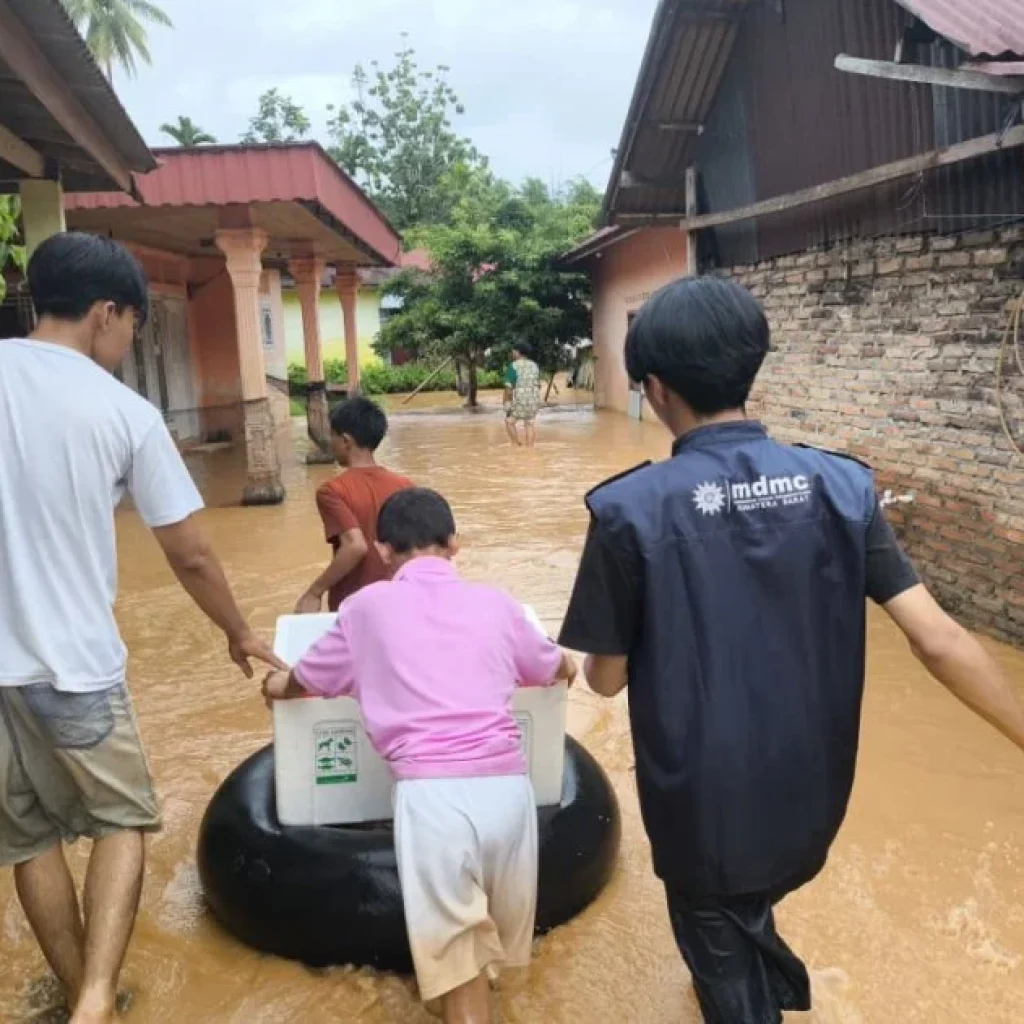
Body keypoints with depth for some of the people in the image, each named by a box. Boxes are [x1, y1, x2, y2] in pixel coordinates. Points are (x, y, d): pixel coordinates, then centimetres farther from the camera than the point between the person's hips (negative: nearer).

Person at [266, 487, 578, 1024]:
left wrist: (276, 686, 49)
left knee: (456, 957, 8)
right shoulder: (494, 603, 14)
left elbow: (305, 682, 24)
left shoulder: (368, 606, 8)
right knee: (498, 931, 25)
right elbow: (559, 669, 33)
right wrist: (568, 664, 58)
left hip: (433, 793, -3)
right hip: (506, 785, 3)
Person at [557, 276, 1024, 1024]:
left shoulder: (631, 508, -21)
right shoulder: (841, 485, -12)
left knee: (726, 964, 25)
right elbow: (940, 641, -12)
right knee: (747, 907, 35)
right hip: (810, 796, 4)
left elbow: (607, 679, -12)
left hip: (702, 802, -4)